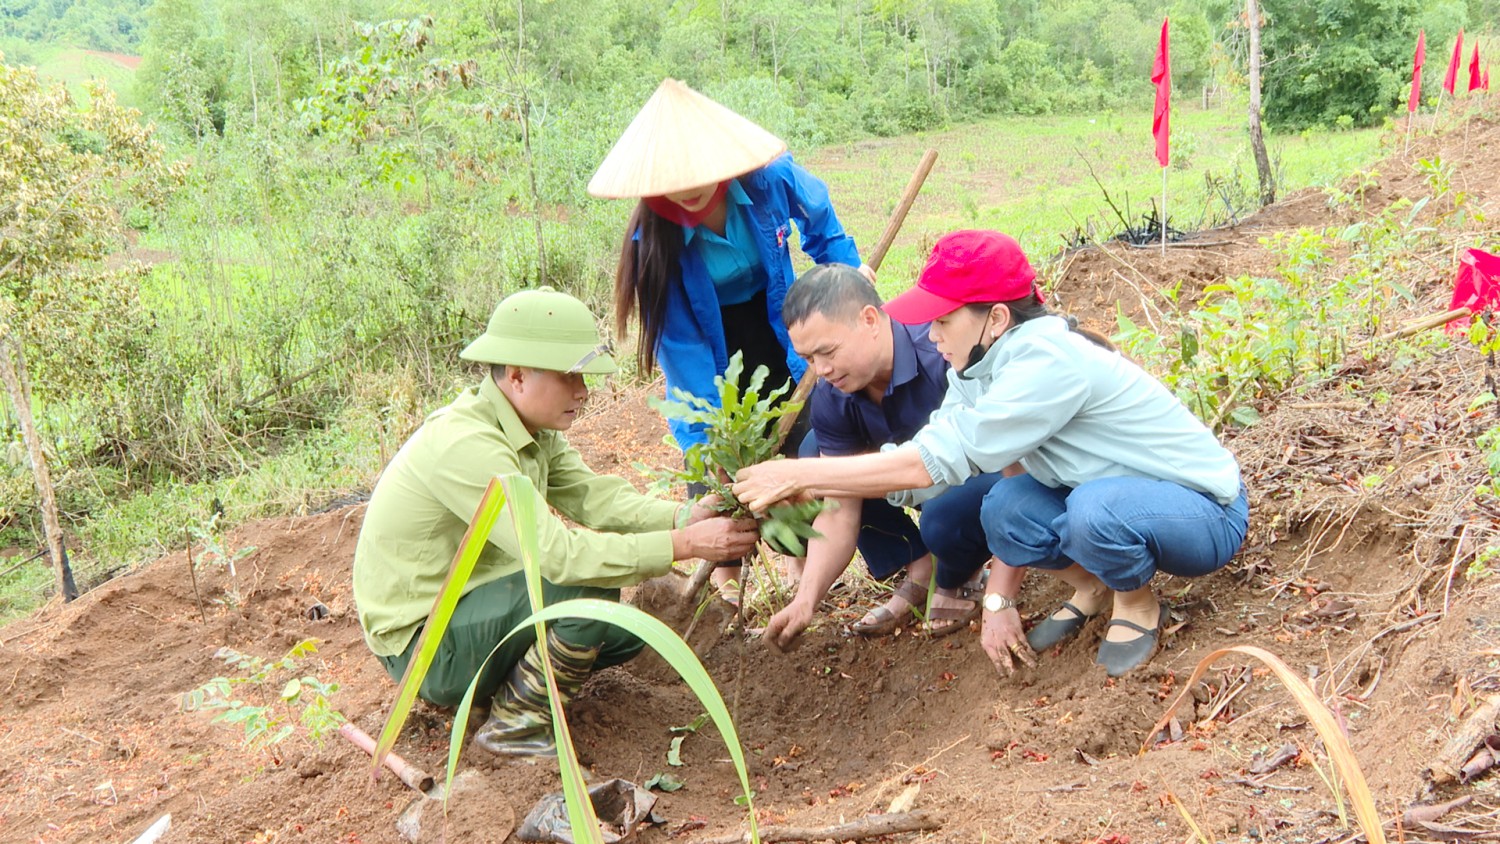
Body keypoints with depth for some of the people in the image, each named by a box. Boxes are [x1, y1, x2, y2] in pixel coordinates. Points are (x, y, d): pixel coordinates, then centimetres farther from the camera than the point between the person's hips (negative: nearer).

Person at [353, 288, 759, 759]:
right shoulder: (466, 445, -29)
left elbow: (591, 495, -8)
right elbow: (558, 553, -35)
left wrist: (685, 517, -23)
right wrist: (684, 546, -35)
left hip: (473, 604, 9)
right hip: (421, 645, -9)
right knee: (588, 588, -26)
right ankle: (514, 725, -7)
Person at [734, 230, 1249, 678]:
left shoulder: (1048, 362, -31)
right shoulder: (980, 369, -5)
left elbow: (936, 461, -32)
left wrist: (799, 474, -27)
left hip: (1207, 514, -7)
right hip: (1115, 497, 7)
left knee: (1096, 508, -36)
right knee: (1004, 503, -17)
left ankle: (1138, 605, -3)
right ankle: (1092, 587, 12)